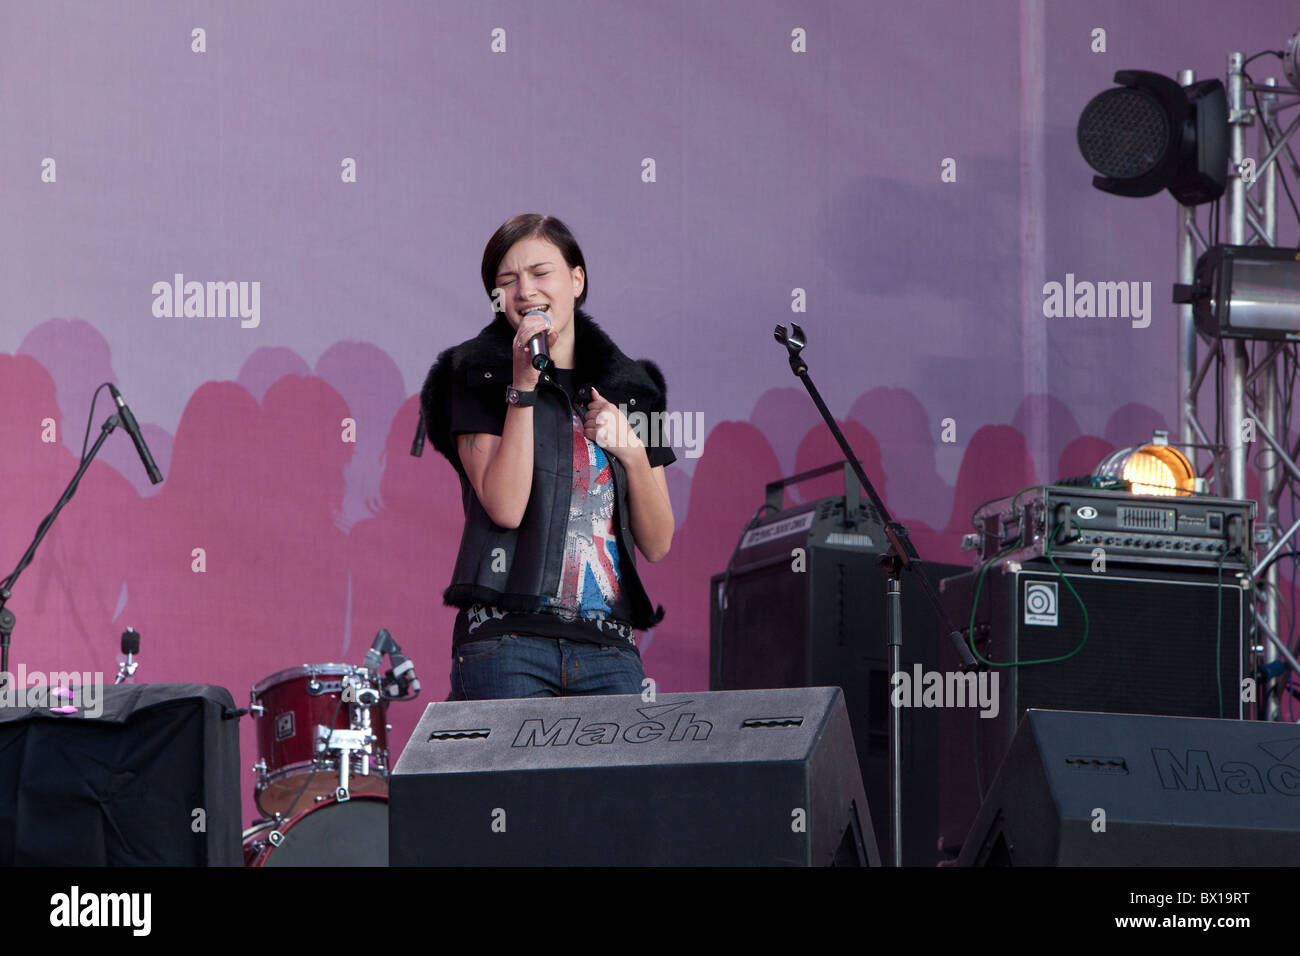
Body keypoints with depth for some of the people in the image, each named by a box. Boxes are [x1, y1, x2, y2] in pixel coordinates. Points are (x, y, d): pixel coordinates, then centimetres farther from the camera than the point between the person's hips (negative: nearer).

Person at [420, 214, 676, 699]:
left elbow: (657, 544, 13)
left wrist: (631, 451, -2)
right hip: (506, 641, -3)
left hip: (609, 648, 3)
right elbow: (505, 508, -10)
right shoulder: (478, 377, 6)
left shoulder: (629, 388, 15)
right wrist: (523, 385, -12)